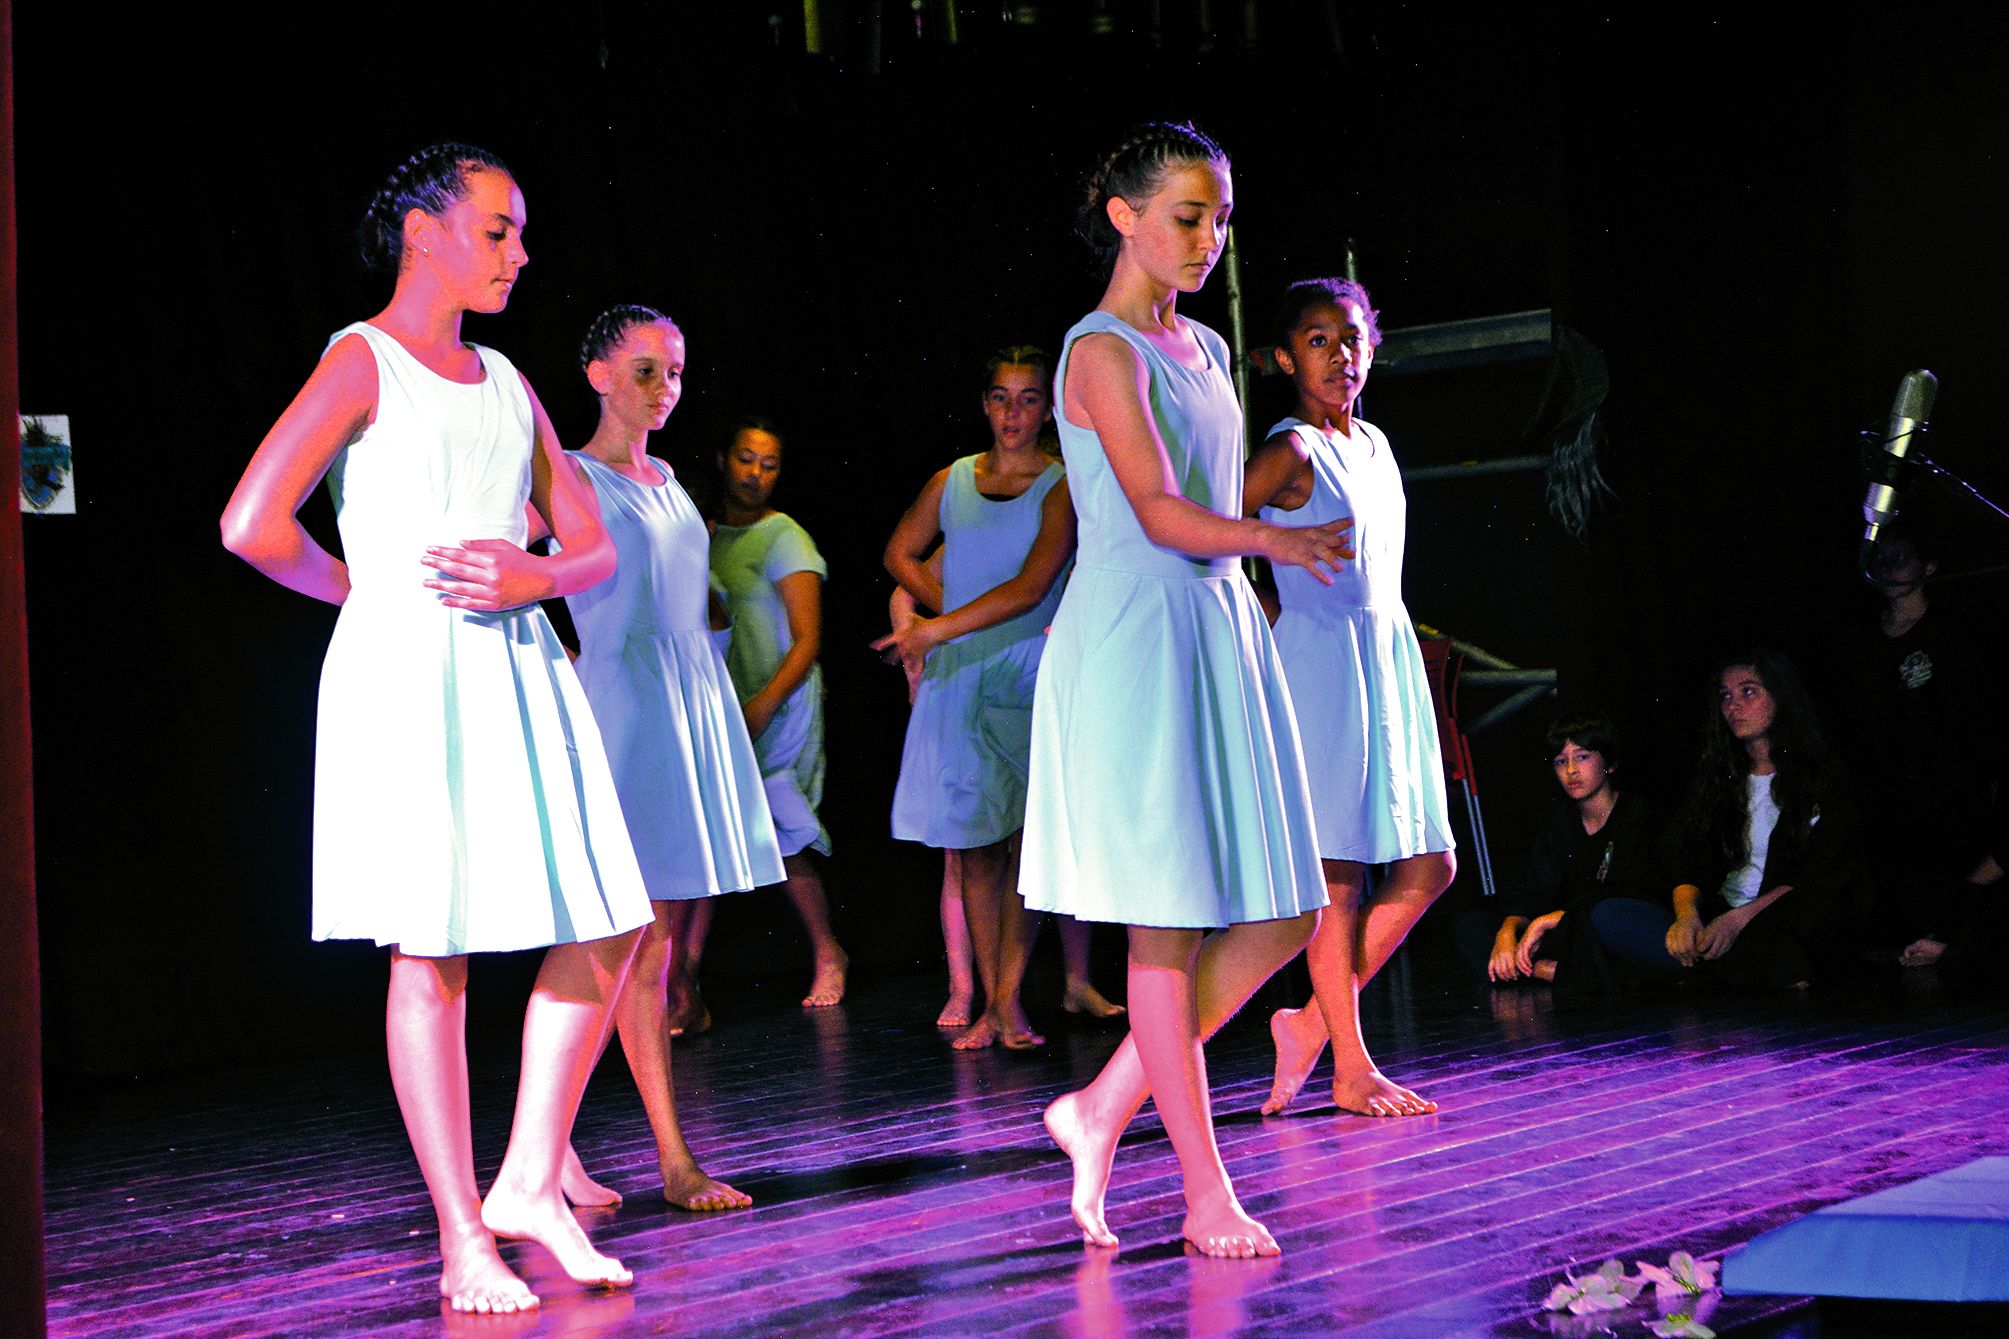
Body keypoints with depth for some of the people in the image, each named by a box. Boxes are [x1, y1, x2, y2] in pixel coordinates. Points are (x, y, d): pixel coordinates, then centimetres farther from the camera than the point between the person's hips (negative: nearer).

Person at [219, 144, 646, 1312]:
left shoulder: (505, 382, 17)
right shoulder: (362, 363, -2)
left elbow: (592, 544, 16)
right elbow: (253, 525, -14)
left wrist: (533, 579, -6)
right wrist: (377, 591, 0)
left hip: (519, 669, 7)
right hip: (406, 676, -7)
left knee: (606, 928, 2)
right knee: (433, 953, -3)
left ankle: (530, 1183, 15)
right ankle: (464, 1239, 3)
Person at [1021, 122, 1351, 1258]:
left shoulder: (1205, 349, 18)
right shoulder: (1103, 351, -8)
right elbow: (1159, 511, -19)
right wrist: (1276, 538, -34)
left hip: (1222, 632, 9)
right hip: (1136, 640, -9)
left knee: (1283, 916, 5)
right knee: (1169, 927, -4)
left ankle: (1103, 1111, 15)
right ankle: (1207, 1194, 3)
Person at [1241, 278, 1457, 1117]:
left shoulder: (1374, 444, 15)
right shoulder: (1291, 452, -9)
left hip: (1390, 658, 8)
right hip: (1321, 663, -8)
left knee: (1428, 867, 5)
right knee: (1338, 873, -4)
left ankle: (1313, 1022, 14)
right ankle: (1351, 1067, 4)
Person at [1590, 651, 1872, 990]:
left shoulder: (1821, 775, 4)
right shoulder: (1716, 777, 18)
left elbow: (1822, 876, -7)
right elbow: (1691, 861, 7)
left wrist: (1740, 918, -20)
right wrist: (1687, 914, -17)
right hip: (1717, 920, 6)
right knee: (1607, 915, -21)